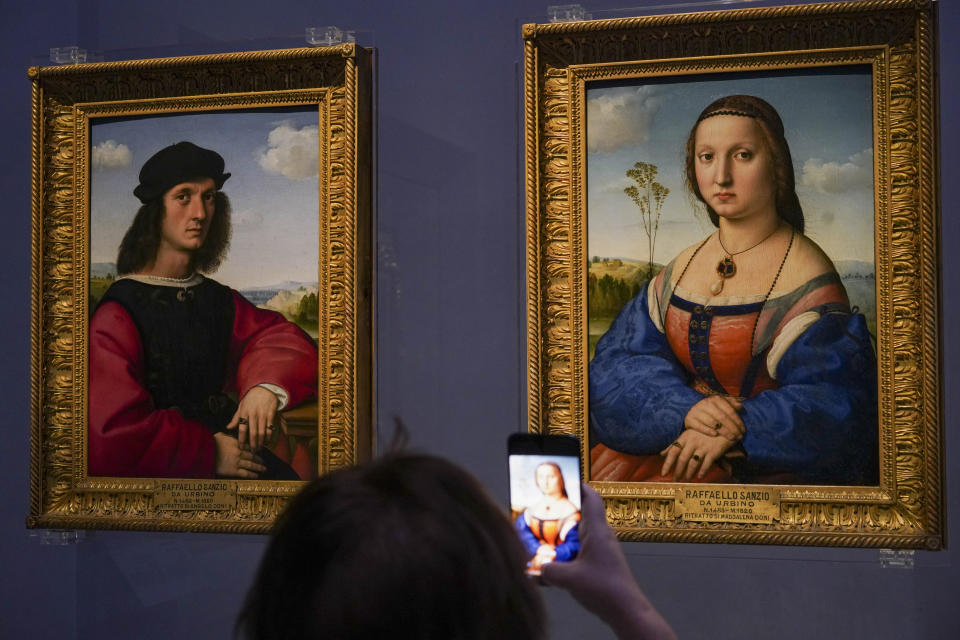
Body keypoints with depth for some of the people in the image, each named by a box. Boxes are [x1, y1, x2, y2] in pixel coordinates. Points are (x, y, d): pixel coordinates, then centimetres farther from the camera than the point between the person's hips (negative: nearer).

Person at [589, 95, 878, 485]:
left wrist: (737, 428, -28)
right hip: (683, 444, 5)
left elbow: (837, 400, -16)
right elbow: (619, 359, 0)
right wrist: (686, 406, -19)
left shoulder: (805, 275, -9)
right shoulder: (682, 267, 10)